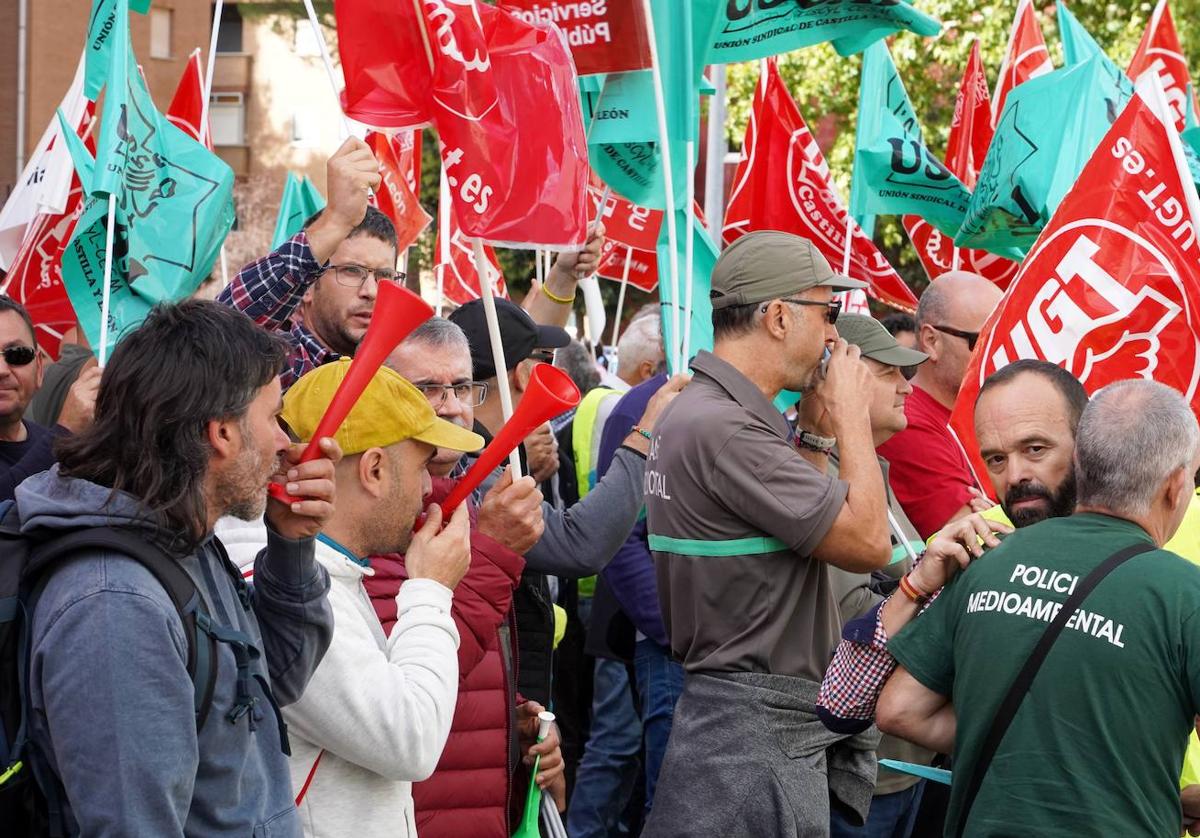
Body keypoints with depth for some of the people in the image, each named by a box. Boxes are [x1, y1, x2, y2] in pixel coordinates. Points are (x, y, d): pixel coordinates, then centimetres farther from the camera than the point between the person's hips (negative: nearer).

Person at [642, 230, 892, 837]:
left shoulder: (698, 410, 13)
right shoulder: (724, 428, -21)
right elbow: (868, 542, -19)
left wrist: (816, 426, 13)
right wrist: (850, 411, -8)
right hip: (758, 732, -11)